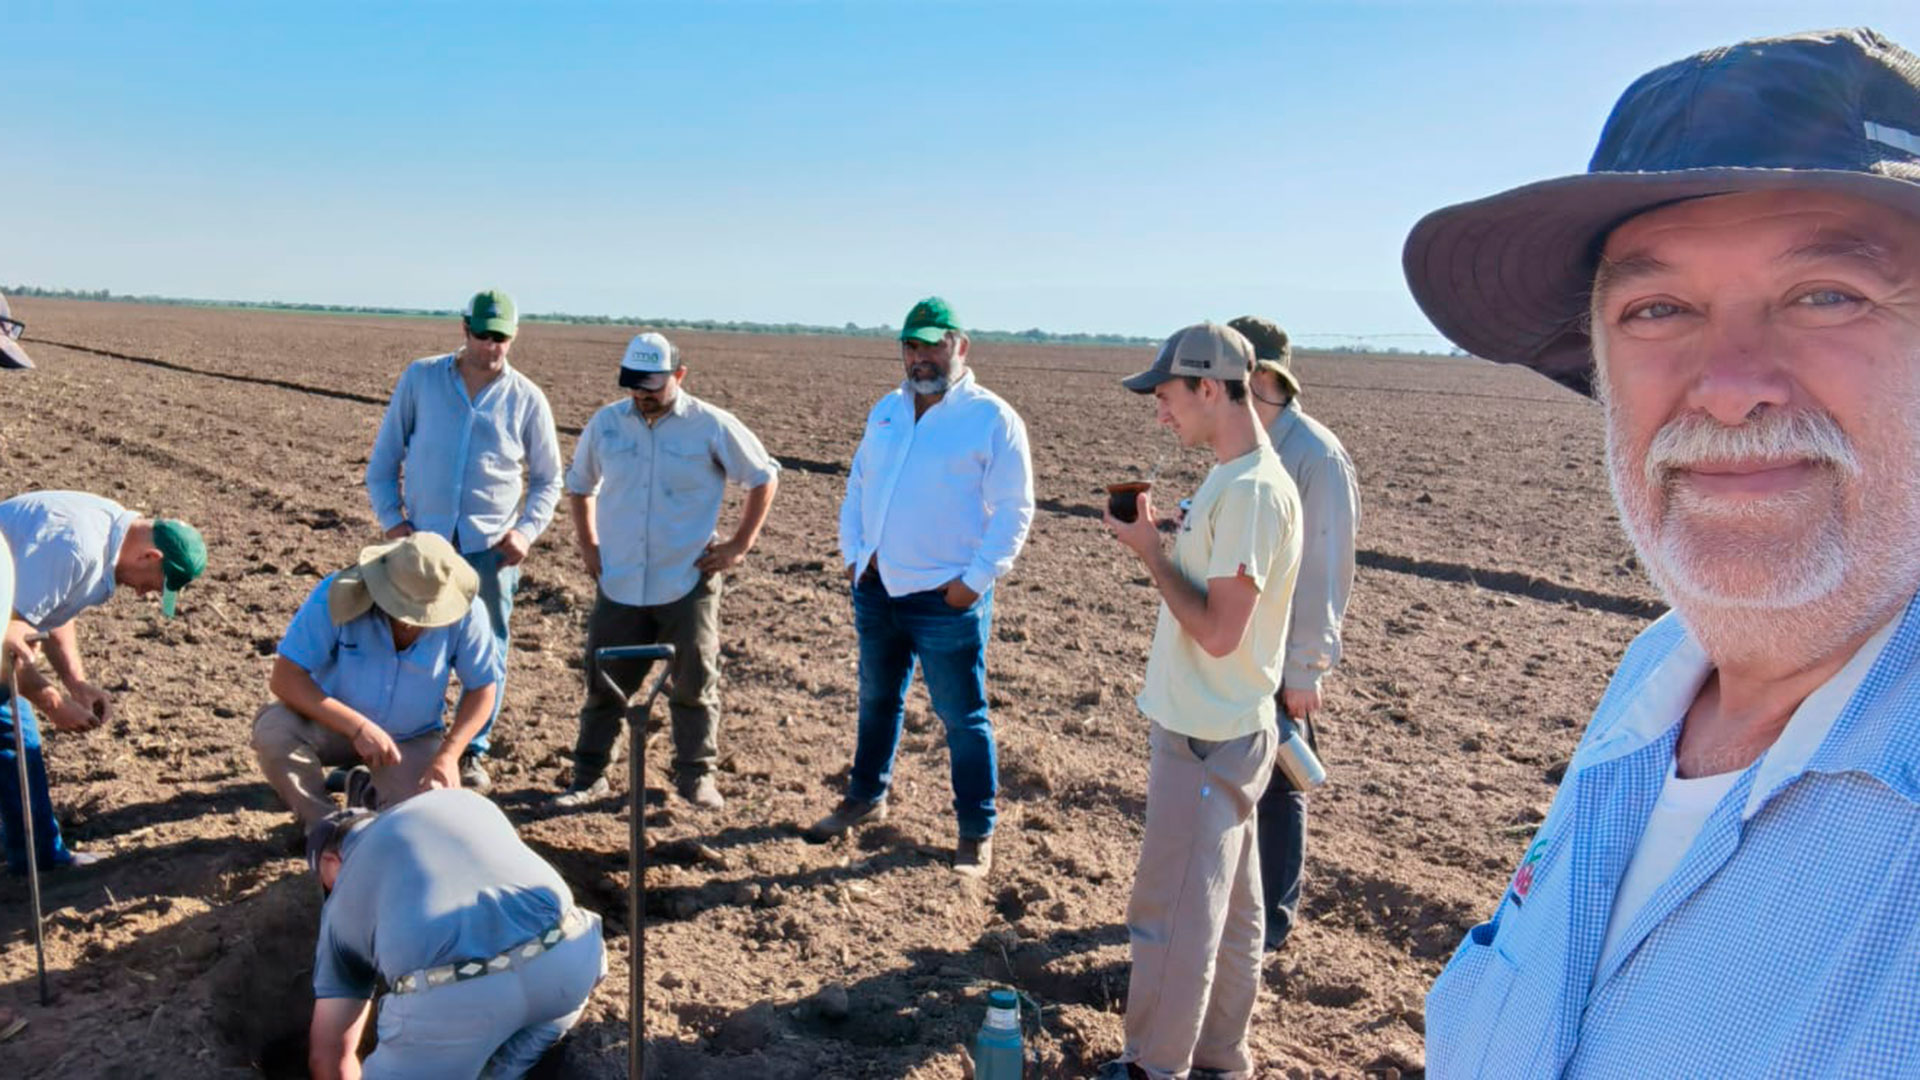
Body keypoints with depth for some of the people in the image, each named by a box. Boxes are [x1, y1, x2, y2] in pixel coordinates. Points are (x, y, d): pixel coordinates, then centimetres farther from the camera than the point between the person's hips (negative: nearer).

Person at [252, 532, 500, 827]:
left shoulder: (465, 613, -24)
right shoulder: (338, 595, -27)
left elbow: (483, 689, -11)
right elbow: (284, 677, -26)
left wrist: (448, 754, -23)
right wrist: (358, 727, -35)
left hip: (413, 738, 0)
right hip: (333, 723, 0)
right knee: (273, 730, -31)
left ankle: (369, 793, 14)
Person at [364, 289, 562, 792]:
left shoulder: (526, 399, 3)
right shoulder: (420, 378, 4)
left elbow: (548, 480, 11)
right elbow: (384, 456, 9)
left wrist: (527, 530, -4)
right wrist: (391, 520, -2)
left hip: (491, 546, 0)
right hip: (422, 539, 1)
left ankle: (473, 752, 16)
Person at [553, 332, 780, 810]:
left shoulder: (711, 426, -6)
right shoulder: (606, 423, 3)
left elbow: (764, 476, 3)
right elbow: (579, 483, 21)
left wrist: (740, 544, -1)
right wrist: (587, 544, 13)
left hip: (689, 583, -2)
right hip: (619, 585, 3)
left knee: (695, 684, 6)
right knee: (604, 682, 8)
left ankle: (696, 775, 21)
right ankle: (589, 777, 22)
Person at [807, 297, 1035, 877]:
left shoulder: (993, 419, -10)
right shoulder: (886, 411, 11)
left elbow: (1013, 511, -12)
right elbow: (857, 485, 17)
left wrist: (976, 579, -16)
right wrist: (853, 553, 6)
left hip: (947, 600, -6)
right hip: (876, 589, 6)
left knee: (963, 717, 3)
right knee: (877, 700, 21)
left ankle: (977, 833, 17)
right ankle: (866, 798, 41)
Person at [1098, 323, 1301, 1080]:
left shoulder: (1251, 490, -22)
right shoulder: (1233, 480, 9)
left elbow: (1219, 632, -24)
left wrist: (1148, 551, -16)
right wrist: (1158, 539, 6)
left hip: (1206, 743, -10)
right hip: (1209, 731, 10)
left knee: (1173, 913, 2)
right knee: (1227, 909, 19)